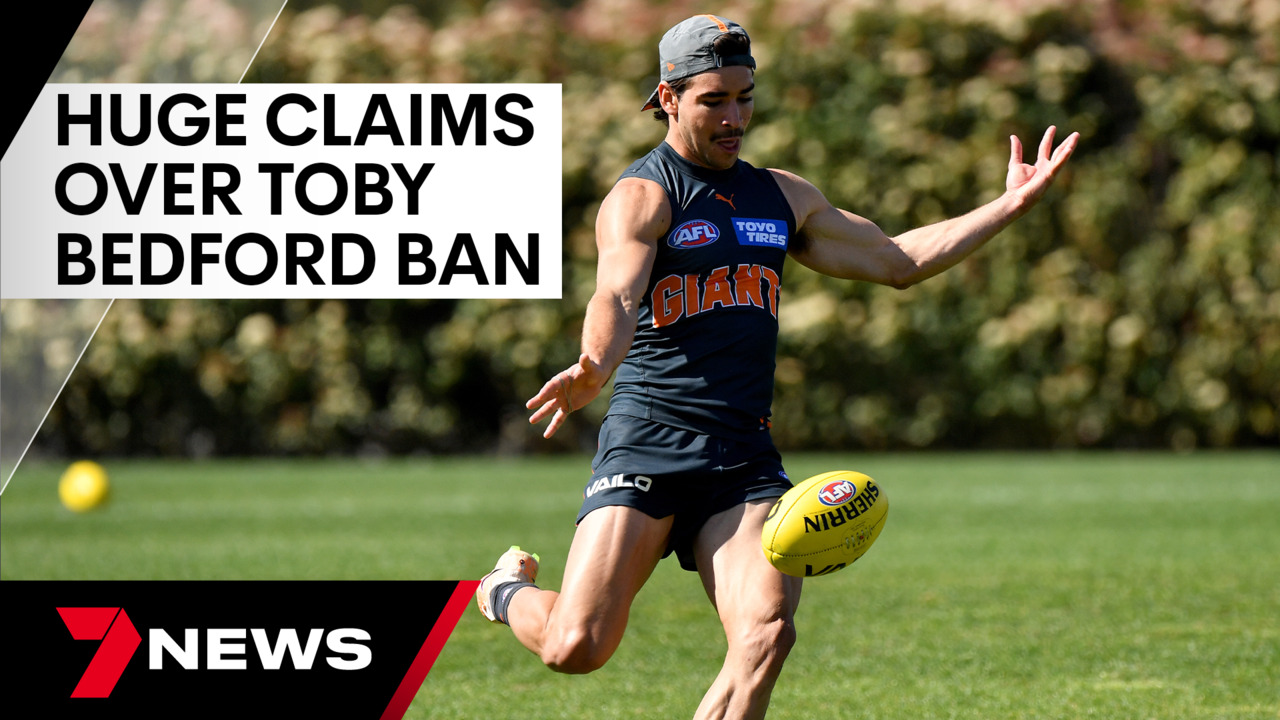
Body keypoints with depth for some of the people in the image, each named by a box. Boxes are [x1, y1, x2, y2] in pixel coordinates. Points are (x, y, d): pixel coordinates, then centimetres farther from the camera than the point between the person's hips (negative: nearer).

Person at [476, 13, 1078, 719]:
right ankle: (510, 589, 23)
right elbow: (616, 297, -22)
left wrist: (1010, 205, 19)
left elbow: (896, 260, 27)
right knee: (577, 648, -12)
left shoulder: (781, 196, 19)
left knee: (767, 632, -19)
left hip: (746, 456, 5)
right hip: (647, 442, -5)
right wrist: (593, 369, -45)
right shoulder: (641, 196, -3)